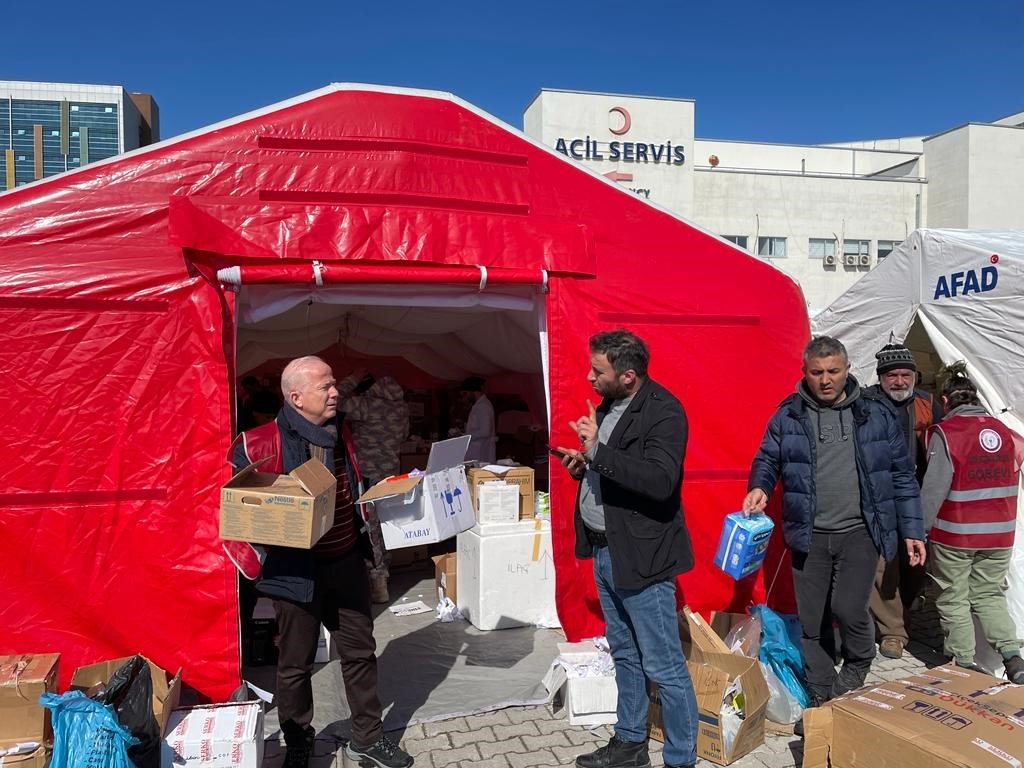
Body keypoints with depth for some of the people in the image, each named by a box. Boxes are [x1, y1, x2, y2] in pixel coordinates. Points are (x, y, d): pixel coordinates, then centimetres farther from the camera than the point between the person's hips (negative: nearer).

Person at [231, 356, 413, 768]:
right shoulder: (263, 443, -16)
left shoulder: (339, 435, 6)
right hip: (295, 571, -5)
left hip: (346, 564, 6)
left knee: (360, 652, 15)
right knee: (295, 664, 11)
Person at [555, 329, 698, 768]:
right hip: (604, 551, 9)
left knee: (664, 666, 2)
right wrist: (584, 464, 2)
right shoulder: (607, 406, 9)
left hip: (640, 555, -9)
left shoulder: (663, 412, -17)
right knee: (624, 654, 21)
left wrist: (598, 451, -30)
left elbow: (661, 481, -29)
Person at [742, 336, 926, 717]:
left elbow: (901, 474, 6)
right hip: (809, 535, 2)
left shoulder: (876, 413, 2)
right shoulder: (788, 415, 1)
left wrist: (912, 530, 6)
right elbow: (766, 459, 7)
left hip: (860, 531, -1)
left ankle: (857, 666, 21)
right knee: (812, 622, 8)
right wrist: (759, 486, -15)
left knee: (848, 609, -13)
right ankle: (821, 700, 27)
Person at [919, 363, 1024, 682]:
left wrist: (920, 529, -9)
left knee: (954, 599, 9)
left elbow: (934, 488, -17)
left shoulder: (945, 432, -14)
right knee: (990, 596, 19)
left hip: (955, 536, -5)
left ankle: (964, 662, 14)